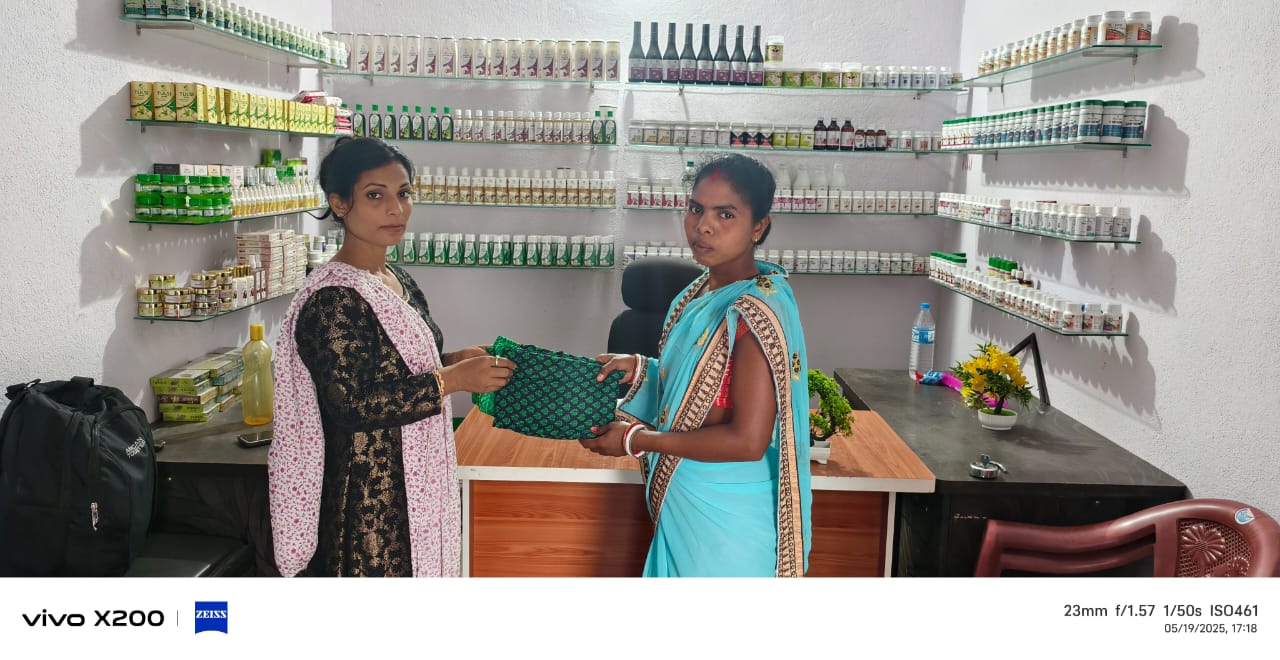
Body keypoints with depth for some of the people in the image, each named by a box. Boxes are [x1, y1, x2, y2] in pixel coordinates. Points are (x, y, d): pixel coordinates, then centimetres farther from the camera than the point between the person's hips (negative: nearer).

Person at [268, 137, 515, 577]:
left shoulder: (399, 281, 8)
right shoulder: (332, 297, -19)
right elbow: (355, 403, -24)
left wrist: (451, 360, 0)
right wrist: (452, 379, -22)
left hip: (413, 483, 9)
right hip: (365, 490, -9)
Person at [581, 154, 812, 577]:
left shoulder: (757, 313, -25)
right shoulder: (703, 292, 2)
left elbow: (748, 441, -28)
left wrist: (637, 440, -20)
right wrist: (641, 369, -2)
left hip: (726, 516, -8)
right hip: (687, 504, 8)